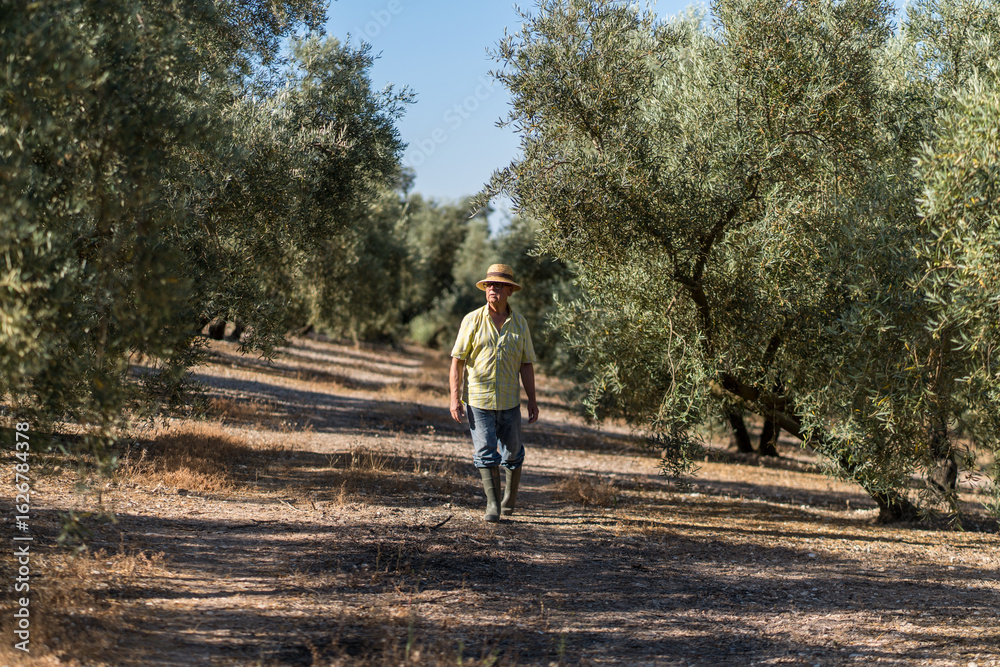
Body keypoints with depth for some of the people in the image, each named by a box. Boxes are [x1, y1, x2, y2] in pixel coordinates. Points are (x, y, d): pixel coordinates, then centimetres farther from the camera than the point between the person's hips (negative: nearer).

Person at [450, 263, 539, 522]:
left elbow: (526, 365, 9)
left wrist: (532, 400, 5)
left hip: (509, 401, 2)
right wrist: (455, 398, -9)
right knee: (485, 452, -6)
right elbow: (457, 361, -2)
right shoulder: (473, 320, -2)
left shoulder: (519, 323, 5)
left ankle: (510, 498, 31)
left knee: (512, 453, 10)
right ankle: (492, 503, 2)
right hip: (478, 399, -2)